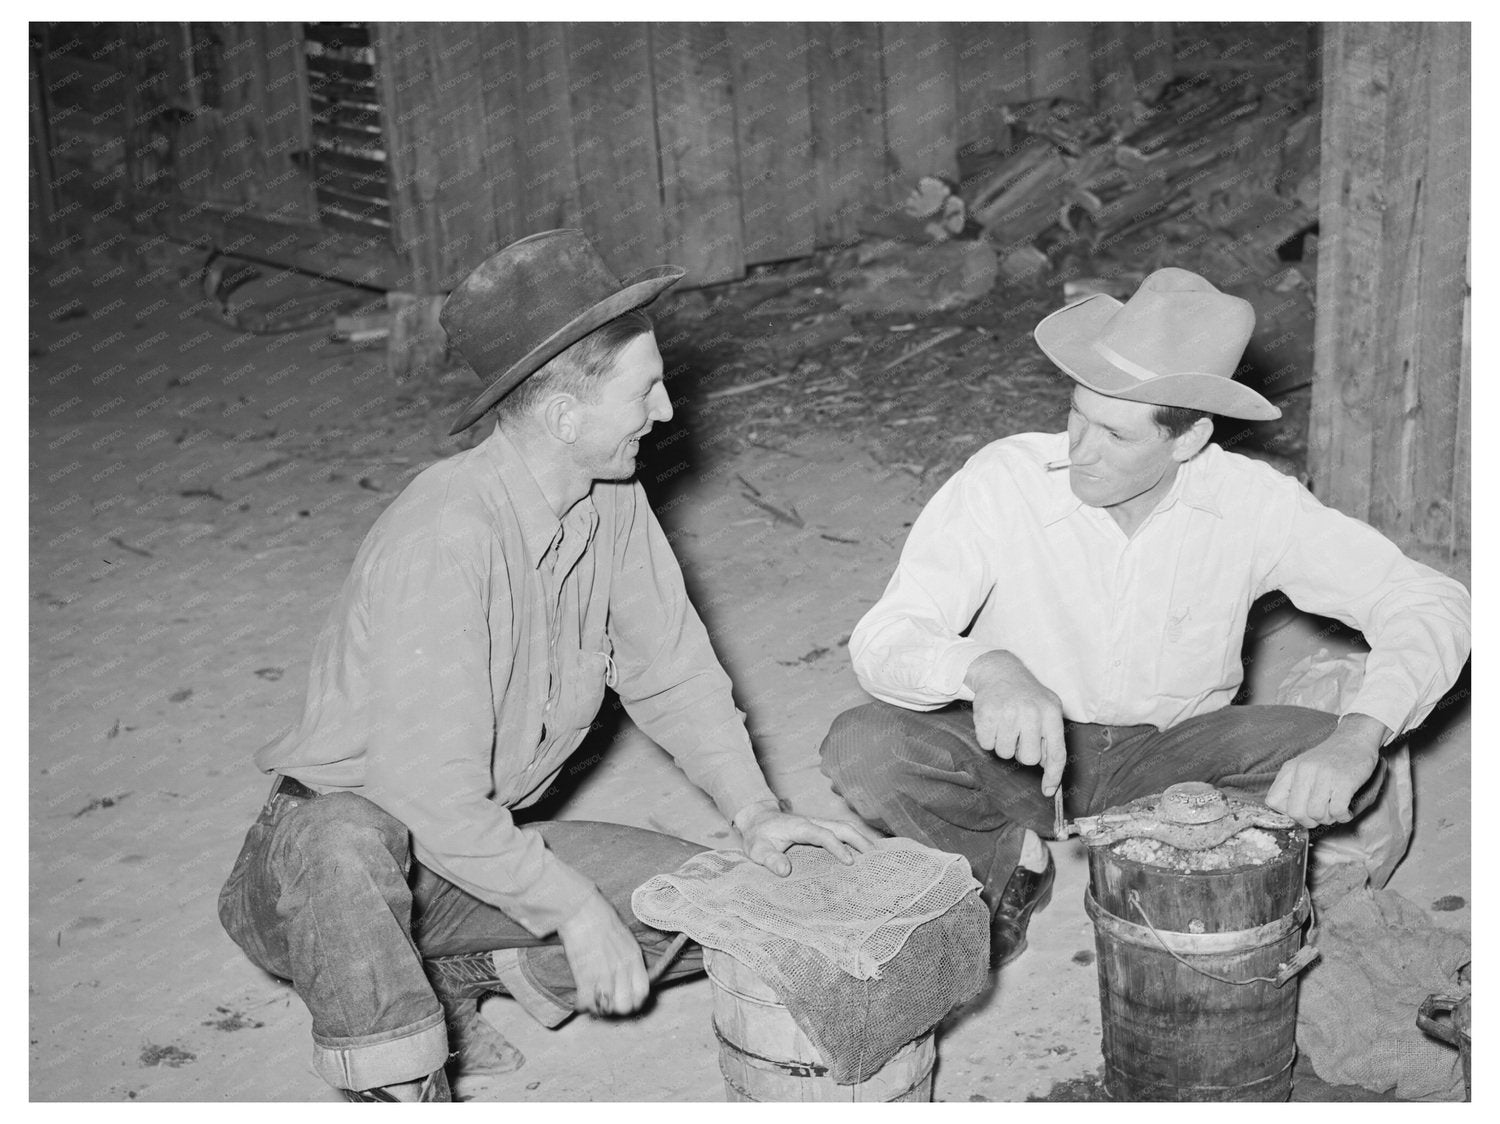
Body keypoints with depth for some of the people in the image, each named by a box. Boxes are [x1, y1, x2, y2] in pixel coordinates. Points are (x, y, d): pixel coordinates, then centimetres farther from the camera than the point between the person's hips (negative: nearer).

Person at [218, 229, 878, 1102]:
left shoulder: (612, 500, -6)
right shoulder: (447, 537, -30)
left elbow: (671, 669, 5)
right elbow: (432, 794, -30)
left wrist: (753, 810, -8)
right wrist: (576, 909, -23)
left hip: (494, 847, 8)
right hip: (341, 838, -7)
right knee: (347, 841, -42)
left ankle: (451, 973, 6)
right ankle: (398, 1085, -17)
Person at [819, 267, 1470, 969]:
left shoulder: (1252, 502, -17)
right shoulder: (1003, 482, -22)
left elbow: (1428, 603, -16)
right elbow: (881, 642, -27)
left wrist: (1356, 738, -35)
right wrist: (984, 668, -50)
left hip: (1168, 753, 1)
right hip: (1015, 750, -1)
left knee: (1333, 764, -24)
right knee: (861, 749, -29)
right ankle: (1011, 863, -2)